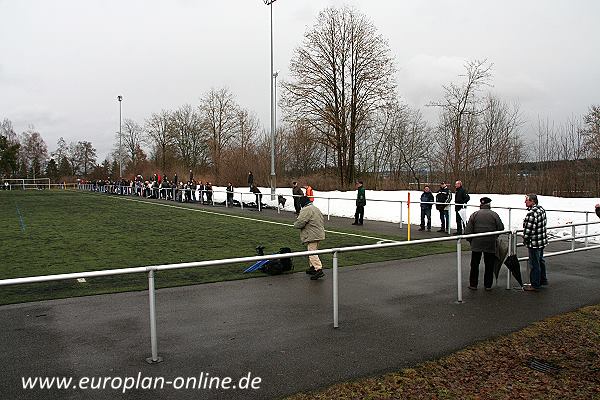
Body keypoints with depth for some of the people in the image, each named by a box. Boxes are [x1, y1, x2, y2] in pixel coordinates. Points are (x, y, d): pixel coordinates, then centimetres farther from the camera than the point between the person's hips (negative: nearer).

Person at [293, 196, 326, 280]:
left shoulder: (306, 210, -13)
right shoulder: (316, 209, 18)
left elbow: (299, 223, -20)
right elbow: (323, 222, 23)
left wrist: (295, 224, 1)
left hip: (312, 236, -10)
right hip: (319, 234, 10)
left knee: (312, 253, -10)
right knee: (313, 251, 19)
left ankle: (319, 270, -16)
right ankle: (312, 267, 27)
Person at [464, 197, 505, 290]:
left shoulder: (474, 214, 0)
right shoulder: (494, 215, -1)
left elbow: (468, 231, -4)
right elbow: (501, 228, -2)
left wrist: (470, 240, 10)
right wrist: (495, 236, 16)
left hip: (476, 243, 0)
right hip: (490, 244, 0)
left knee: (474, 265, 9)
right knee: (489, 265, 9)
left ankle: (473, 284, 12)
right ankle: (488, 285, 14)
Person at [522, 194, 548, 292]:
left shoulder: (532, 213, -26)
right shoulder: (541, 209, 5)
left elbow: (529, 229, -24)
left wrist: (525, 239, -7)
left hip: (534, 243, -10)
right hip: (542, 241, 10)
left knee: (534, 264, 1)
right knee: (540, 261, 24)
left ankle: (535, 285, 11)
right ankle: (543, 280, 39)